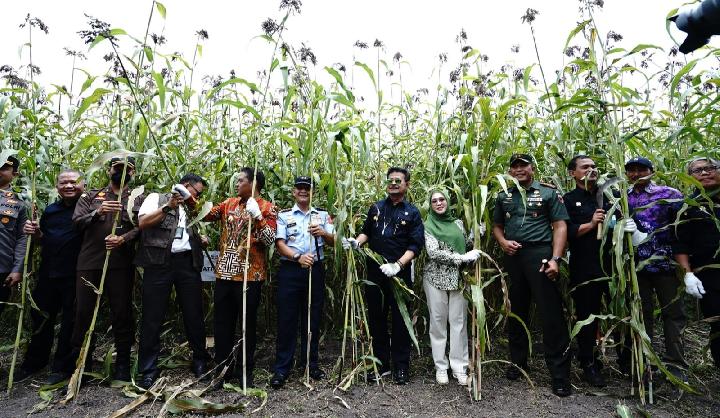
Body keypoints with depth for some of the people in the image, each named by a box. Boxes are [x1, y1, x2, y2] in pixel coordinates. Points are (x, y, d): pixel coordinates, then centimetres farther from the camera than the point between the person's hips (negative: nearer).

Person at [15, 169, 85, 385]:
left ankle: (61, 367, 22)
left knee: (70, 321, 6)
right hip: (48, 274, 6)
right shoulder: (50, 210, 13)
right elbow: (42, 241, 21)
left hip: (75, 276, -6)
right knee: (41, 317, 18)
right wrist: (35, 233, -1)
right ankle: (33, 363, 37)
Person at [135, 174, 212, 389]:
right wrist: (168, 206, -10)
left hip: (188, 262, 4)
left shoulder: (191, 210, 23)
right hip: (160, 262, -4)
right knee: (152, 317, 2)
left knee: (194, 314, 7)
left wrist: (200, 239, 9)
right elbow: (143, 222, -6)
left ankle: (200, 361, 23)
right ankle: (148, 370, 16)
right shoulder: (157, 198, 8)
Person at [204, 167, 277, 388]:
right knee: (222, 324, 14)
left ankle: (246, 371, 23)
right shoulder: (229, 204, 13)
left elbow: (270, 240, -15)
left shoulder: (267, 208, -5)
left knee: (248, 324, 7)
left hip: (250, 276, -5)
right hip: (225, 274, 6)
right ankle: (223, 368, 30)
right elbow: (206, 214, 8)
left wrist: (256, 215, -24)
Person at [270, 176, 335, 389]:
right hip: (290, 270, -2)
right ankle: (282, 368, 13)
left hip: (315, 270, 2)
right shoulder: (284, 215, 5)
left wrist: (322, 233, -17)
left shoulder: (323, 215, 11)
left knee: (313, 319, 10)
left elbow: (333, 241, 4)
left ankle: (311, 364, 24)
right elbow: (279, 243, -5)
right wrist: (298, 257, -21)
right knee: (287, 319, 2)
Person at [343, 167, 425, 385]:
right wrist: (356, 242, -4)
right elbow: (367, 232, 18)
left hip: (399, 273, -3)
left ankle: (401, 367, 22)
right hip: (374, 271, 4)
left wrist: (398, 265, -20)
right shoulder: (376, 208, 11)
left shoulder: (412, 212, 0)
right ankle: (381, 364, 27)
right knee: (376, 319, 11)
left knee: (400, 321, 6)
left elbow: (416, 245, -8)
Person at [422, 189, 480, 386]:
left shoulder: (458, 223, 11)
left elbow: (466, 245, 18)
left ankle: (460, 367, 16)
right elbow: (434, 253, -13)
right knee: (438, 322, 5)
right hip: (436, 278, -3)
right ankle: (441, 367, 17)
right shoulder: (427, 225, -2)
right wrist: (462, 258, -15)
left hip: (458, 278, 3)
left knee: (459, 321, 5)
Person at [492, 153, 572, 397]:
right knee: (516, 311, 13)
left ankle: (560, 374, 7)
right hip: (512, 257, 4)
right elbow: (497, 226, 19)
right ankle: (517, 362, 27)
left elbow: (560, 226, -3)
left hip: (540, 254, -4)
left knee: (551, 313, -4)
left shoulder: (548, 193, 4)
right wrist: (503, 242, -3)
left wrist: (555, 259, -13)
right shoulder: (503, 197, 15)